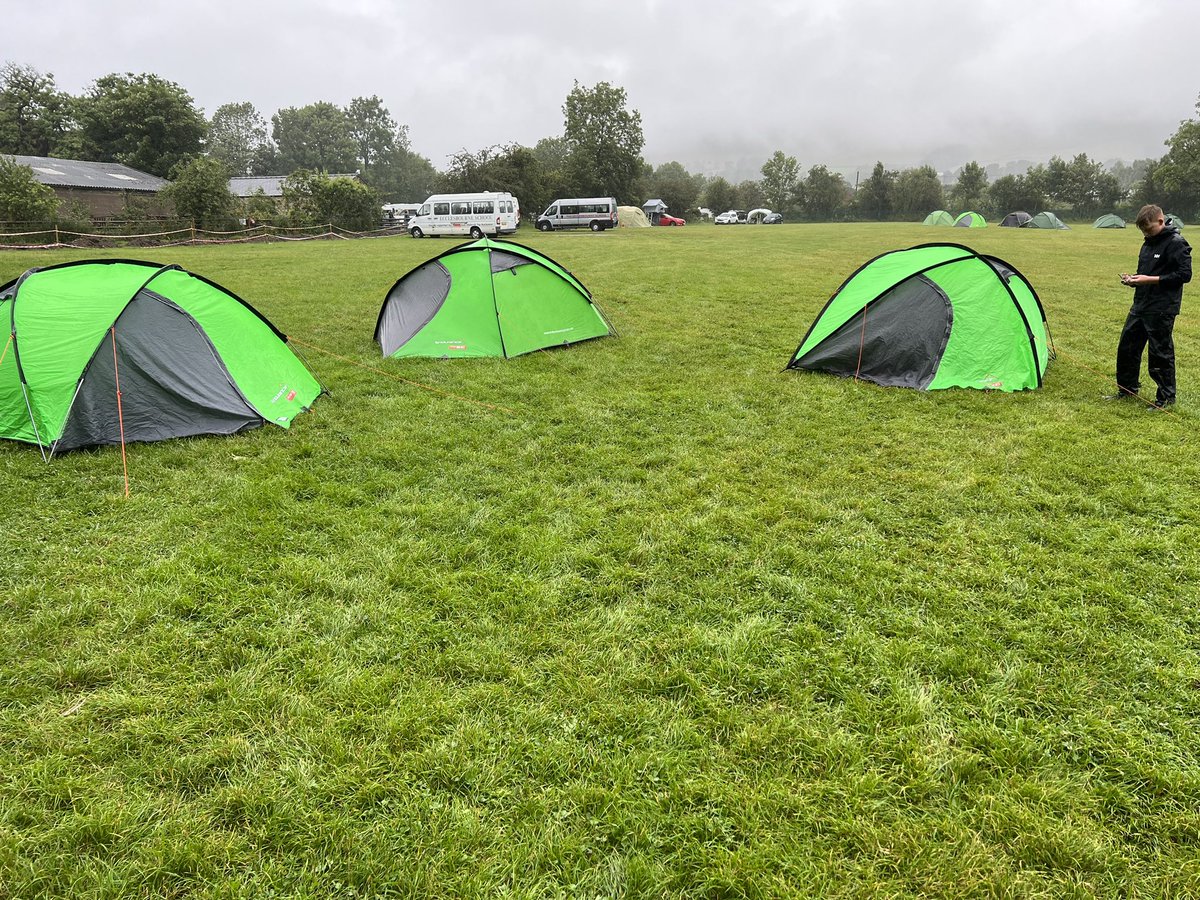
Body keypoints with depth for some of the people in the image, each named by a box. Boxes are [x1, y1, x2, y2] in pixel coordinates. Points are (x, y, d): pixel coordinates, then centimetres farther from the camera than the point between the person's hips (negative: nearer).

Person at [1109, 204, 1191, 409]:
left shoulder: (1176, 244, -13)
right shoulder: (1149, 242, 13)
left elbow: (1184, 275, -17)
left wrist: (1150, 279, -20)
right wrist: (1134, 279, 3)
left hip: (1161, 310, -8)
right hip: (1140, 306, 9)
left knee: (1161, 353, -1)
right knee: (1127, 347, 13)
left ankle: (1166, 397, 12)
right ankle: (1127, 390, 28)